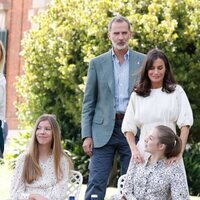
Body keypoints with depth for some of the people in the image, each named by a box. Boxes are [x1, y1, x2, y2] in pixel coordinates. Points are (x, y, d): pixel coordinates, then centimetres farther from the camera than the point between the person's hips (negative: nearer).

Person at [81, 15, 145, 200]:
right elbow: (88, 102, 6)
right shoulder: (97, 63, 6)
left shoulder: (143, 62, 6)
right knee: (96, 184, -4)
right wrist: (87, 135, -2)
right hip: (104, 130, 0)